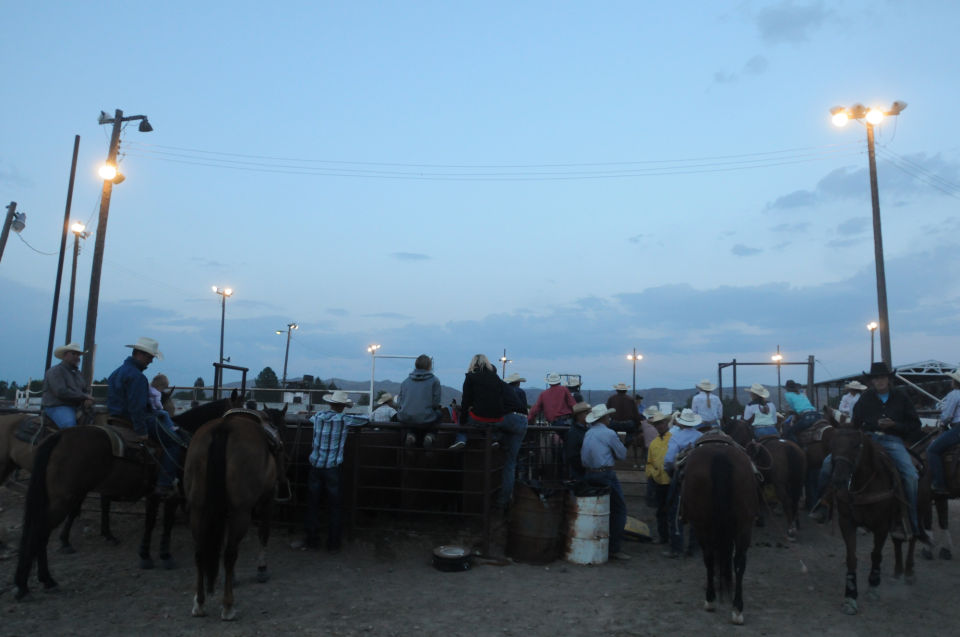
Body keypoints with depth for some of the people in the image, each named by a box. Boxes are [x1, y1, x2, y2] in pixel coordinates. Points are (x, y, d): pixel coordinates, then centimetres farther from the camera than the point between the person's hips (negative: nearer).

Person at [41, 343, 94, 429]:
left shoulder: (77, 373, 20)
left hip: (76, 407, 8)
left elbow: (86, 390, 20)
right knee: (70, 424, -34)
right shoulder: (55, 371, -5)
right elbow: (61, 392, -17)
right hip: (56, 407, -8)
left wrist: (88, 400, -4)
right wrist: (83, 396, -13)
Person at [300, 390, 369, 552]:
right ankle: (333, 544, 13)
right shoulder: (344, 419, -7)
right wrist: (349, 418, 20)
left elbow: (311, 418, 27)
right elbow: (366, 419, 5)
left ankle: (312, 540, 19)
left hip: (315, 467, 3)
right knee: (334, 507, 6)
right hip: (333, 468, -3)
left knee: (312, 504, 12)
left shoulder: (318, 416, 3)